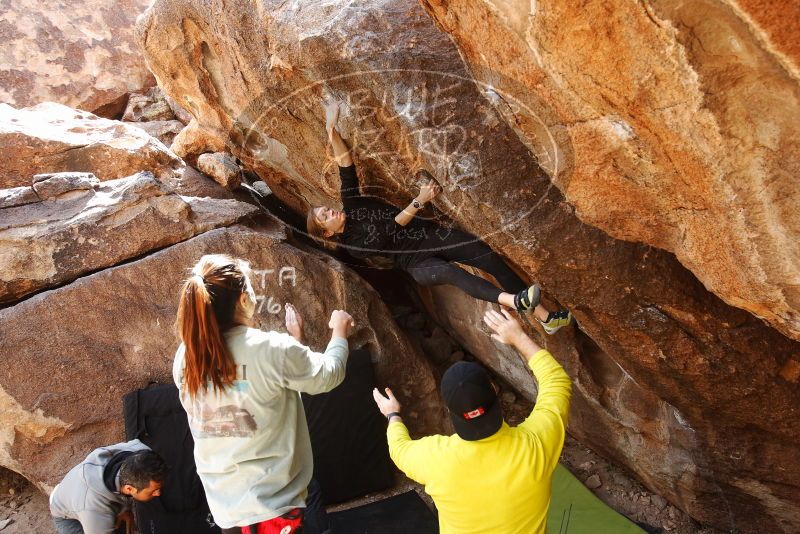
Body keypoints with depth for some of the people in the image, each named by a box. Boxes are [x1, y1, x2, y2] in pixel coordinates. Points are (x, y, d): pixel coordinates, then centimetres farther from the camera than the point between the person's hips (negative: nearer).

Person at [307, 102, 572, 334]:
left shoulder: (350, 204, 10)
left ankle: (546, 317, -12)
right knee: (450, 272, -41)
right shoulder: (354, 246, -4)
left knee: (492, 259, -15)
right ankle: (514, 301, -63)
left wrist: (333, 132, -14)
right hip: (418, 263, -5)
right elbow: (391, 229, -13)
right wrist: (419, 201, -18)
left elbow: (347, 167, -3)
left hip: (431, 235, 5)